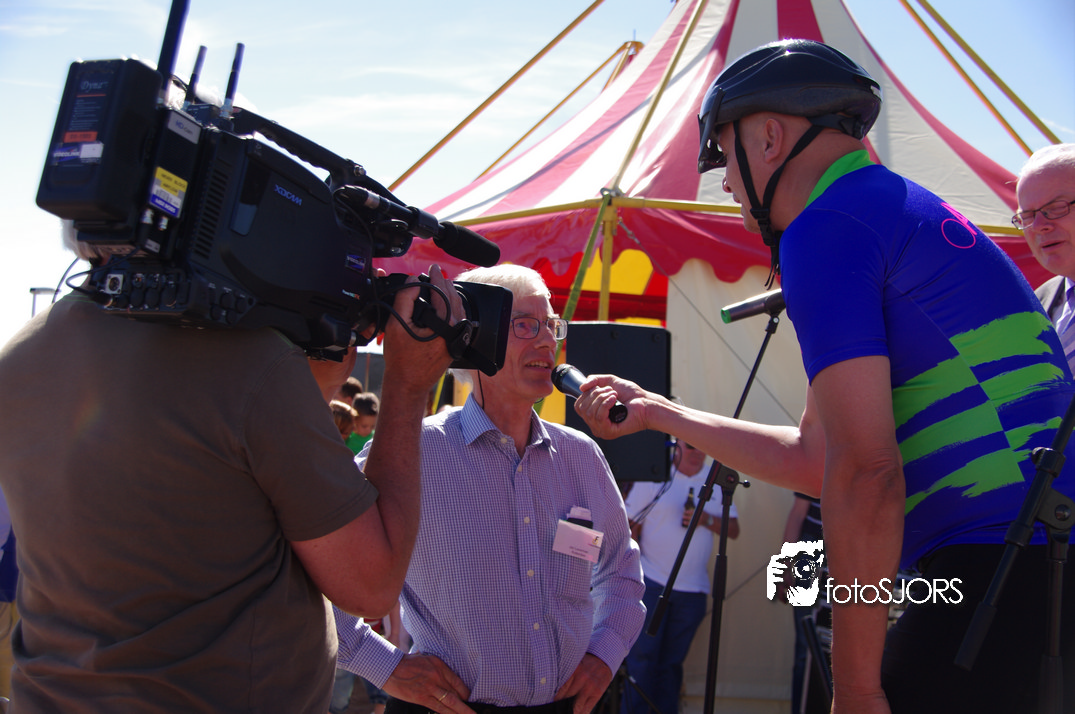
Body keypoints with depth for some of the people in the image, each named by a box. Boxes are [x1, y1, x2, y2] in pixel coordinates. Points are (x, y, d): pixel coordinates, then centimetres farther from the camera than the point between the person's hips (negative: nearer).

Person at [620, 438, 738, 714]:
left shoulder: (716, 483, 11)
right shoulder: (654, 477, 0)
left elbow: (734, 530, 8)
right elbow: (630, 524, 0)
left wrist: (707, 520, -11)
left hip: (693, 589, 3)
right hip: (651, 583, -3)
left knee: (672, 662, 9)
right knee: (642, 657, -6)